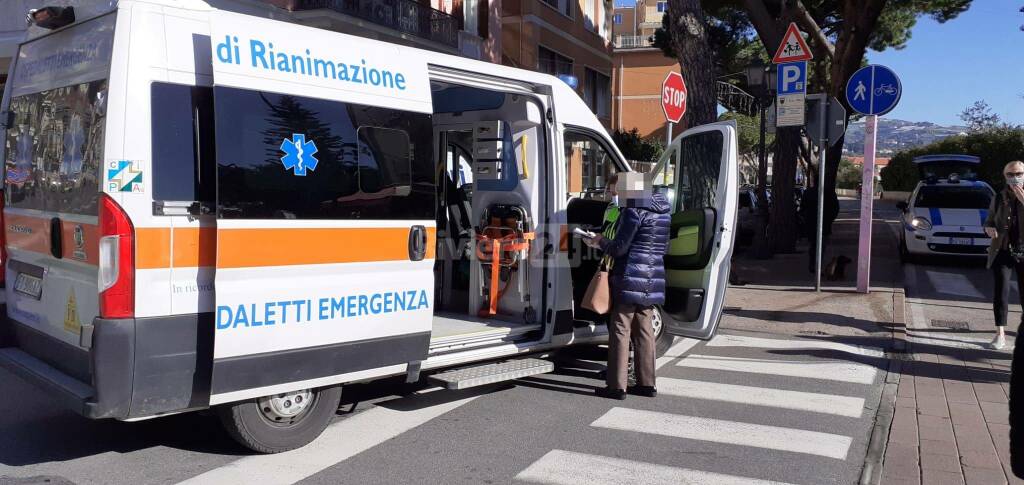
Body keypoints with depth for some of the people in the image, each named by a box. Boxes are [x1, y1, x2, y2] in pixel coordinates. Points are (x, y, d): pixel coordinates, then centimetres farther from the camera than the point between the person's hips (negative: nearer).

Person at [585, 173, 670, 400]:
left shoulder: (634, 211, -13)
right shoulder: (661, 211, 13)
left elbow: (619, 248, -14)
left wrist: (600, 241, 5)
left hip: (631, 279, -8)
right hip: (653, 280, 8)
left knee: (620, 330, -2)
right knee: (644, 330, 14)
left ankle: (617, 386, 1)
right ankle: (646, 383, 19)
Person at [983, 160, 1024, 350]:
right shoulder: (999, 198, 3)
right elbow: (989, 222, 12)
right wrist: (989, 229, -11)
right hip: (1002, 251, 1)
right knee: (1001, 291, -7)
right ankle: (1000, 334, -2)